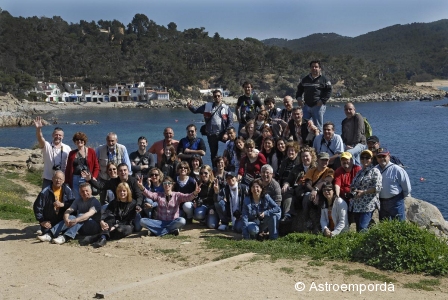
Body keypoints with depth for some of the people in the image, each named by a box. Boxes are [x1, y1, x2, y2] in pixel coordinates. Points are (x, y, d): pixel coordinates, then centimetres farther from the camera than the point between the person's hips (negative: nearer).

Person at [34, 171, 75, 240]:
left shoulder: (67, 190, -5)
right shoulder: (45, 192, -14)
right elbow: (37, 207, -8)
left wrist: (63, 204, -25)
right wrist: (41, 221, -9)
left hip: (62, 220, 2)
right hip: (48, 222, -2)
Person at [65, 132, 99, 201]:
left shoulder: (91, 151, 4)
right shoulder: (72, 153, 11)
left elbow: (96, 167, 4)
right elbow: (68, 169, 12)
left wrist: (94, 177, -10)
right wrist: (67, 182, 5)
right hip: (75, 179, 2)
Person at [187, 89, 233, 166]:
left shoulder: (226, 108, 0)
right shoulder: (207, 106, 7)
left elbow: (231, 122, -3)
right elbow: (195, 110, 10)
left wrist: (226, 133, -13)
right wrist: (190, 106, -11)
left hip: (222, 133, -2)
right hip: (211, 134, 2)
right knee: (213, 153, 11)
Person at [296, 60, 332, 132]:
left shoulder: (324, 80, 2)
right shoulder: (305, 79, 16)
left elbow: (328, 92, -4)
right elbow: (299, 89, 23)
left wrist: (322, 101, -15)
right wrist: (299, 98, 5)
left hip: (318, 106, -4)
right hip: (306, 106, 4)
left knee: (318, 126, 1)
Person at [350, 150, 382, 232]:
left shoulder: (374, 171, -3)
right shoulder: (360, 172, 20)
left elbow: (378, 187, -14)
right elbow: (353, 185, 29)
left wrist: (363, 192, -18)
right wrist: (353, 189, 5)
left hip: (367, 206, -8)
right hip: (356, 206, 8)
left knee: (362, 229, -15)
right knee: (358, 228, 9)